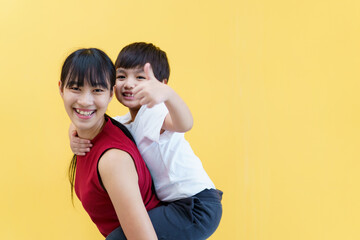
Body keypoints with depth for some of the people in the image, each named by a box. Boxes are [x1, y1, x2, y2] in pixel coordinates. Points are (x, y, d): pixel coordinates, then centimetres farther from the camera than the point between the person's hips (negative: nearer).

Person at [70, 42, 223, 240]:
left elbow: (183, 124, -39)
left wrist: (167, 93, -61)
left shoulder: (154, 110, -16)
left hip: (197, 207, -10)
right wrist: (75, 137, -8)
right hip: (175, 203, 10)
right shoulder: (123, 123, 11)